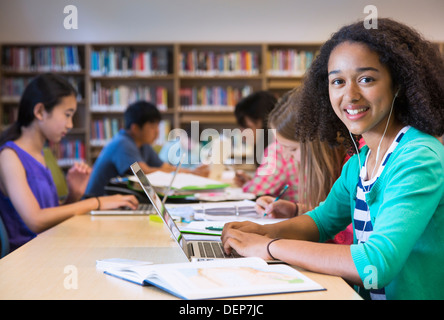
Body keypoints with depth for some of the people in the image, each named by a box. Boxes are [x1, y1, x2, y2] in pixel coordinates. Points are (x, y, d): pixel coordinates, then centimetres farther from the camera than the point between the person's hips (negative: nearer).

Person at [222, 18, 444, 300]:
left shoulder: (419, 158, -18)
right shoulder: (359, 162, 6)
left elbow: (377, 264, -28)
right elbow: (323, 219, 19)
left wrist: (269, 247, -20)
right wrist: (264, 231, 0)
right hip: (365, 295, 6)